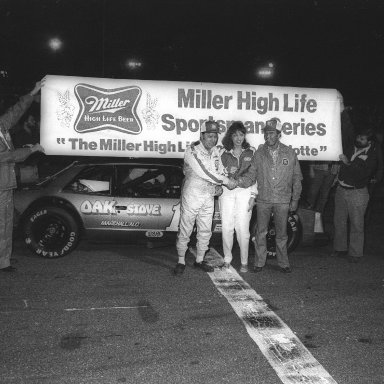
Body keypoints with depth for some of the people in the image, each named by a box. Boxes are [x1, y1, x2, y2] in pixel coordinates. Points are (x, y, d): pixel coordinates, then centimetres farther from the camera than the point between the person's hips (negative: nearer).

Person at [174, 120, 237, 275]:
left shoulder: (216, 151, 6)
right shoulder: (192, 151, -16)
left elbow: (219, 171, 19)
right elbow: (204, 172, -24)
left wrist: (218, 185, 0)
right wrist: (226, 181, -21)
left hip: (209, 197, 6)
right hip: (192, 195, -6)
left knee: (205, 231, 11)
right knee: (185, 230, 1)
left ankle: (199, 260, 25)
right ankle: (181, 262, 14)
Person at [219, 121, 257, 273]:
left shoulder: (251, 152, 6)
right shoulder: (224, 153, 8)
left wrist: (253, 196, -3)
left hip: (244, 192, -1)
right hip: (227, 192, 2)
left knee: (243, 228, -5)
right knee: (226, 226, 1)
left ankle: (244, 262, 8)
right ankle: (227, 260, 16)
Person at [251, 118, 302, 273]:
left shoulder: (289, 153, 1)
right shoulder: (259, 153, 2)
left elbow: (297, 178, 6)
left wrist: (295, 199, 4)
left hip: (283, 201, 0)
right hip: (263, 200, 0)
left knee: (281, 234, 8)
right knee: (261, 232, 5)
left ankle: (283, 263, 21)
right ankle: (259, 263, 16)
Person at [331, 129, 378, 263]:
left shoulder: (371, 156, -8)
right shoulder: (350, 149, 9)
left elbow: (362, 174, -23)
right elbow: (341, 166, 23)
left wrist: (348, 163, -27)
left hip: (357, 193, -6)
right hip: (341, 190, 6)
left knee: (356, 224, -2)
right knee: (339, 221, 11)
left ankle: (355, 254, 8)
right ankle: (340, 249, 25)